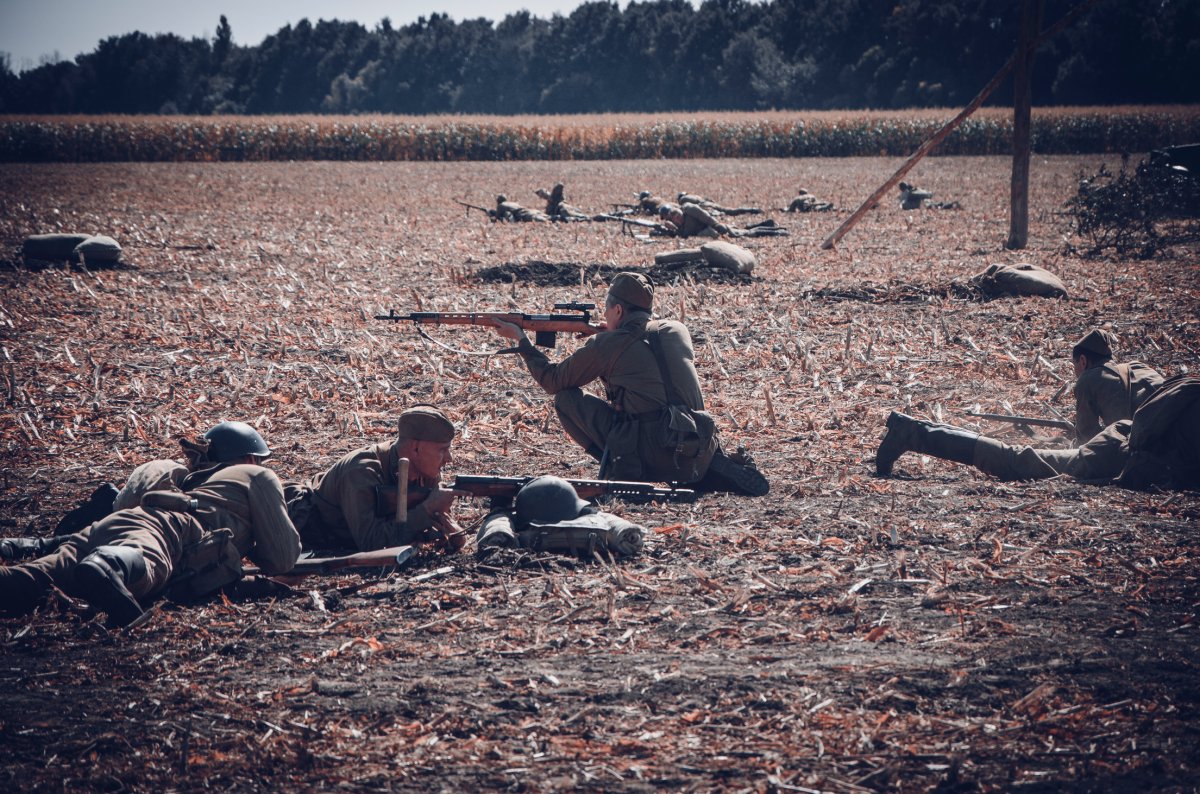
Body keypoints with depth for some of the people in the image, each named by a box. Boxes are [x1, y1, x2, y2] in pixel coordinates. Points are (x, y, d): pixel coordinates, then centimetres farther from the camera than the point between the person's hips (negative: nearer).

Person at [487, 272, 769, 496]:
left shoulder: (606, 345, 1)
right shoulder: (677, 331, 14)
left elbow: (552, 380, 15)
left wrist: (521, 340, 27)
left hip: (650, 456, -5)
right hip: (700, 458, 5)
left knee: (566, 399, 6)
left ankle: (620, 469, 1)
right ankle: (721, 467, 7)